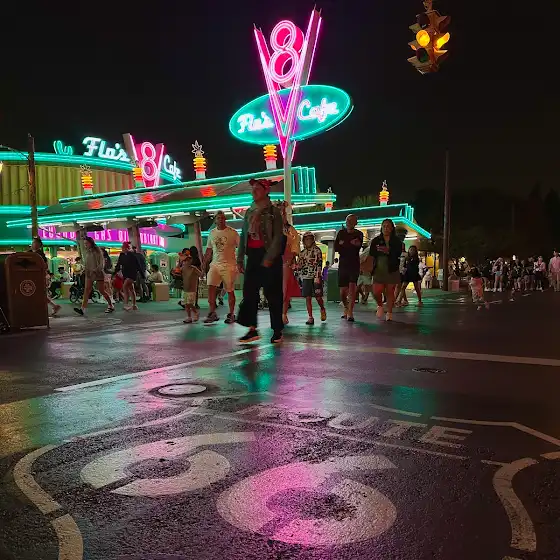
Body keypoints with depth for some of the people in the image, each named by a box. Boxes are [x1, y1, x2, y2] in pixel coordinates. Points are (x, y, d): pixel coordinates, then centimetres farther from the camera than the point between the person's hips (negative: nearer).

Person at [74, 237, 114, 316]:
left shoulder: (97, 251, -6)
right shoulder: (87, 252, 12)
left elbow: (101, 263, -12)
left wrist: (95, 270, -24)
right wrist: (85, 269, 4)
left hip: (98, 273, -5)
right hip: (89, 274, 5)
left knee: (102, 291, 1)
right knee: (86, 290, -10)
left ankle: (111, 306, 20)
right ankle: (83, 309, -19)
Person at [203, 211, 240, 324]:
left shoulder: (232, 232, -2)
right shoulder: (212, 233, 12)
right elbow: (209, 250, 19)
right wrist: (204, 264, 14)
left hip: (229, 265, -3)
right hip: (215, 265, 4)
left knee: (230, 291, 2)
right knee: (211, 287, -10)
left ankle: (231, 314, 13)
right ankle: (212, 313, -2)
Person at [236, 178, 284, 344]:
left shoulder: (273, 211, -1)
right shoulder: (249, 212, 16)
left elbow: (278, 237, -9)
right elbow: (243, 237, 17)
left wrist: (269, 258, -18)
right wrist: (240, 258, 12)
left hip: (269, 255, -6)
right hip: (253, 256, 6)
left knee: (273, 293, -2)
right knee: (249, 292, -1)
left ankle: (277, 330, 7)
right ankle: (252, 329, 3)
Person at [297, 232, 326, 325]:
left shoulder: (317, 250, -2)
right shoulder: (302, 252, 13)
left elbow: (319, 264, -10)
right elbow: (299, 266, 19)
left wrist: (317, 277, -17)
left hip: (315, 277, -4)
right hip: (305, 278, 4)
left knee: (318, 297, -3)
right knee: (308, 298, 1)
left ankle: (322, 309, 27)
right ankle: (310, 318, 5)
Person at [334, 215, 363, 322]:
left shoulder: (359, 234, 3)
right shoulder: (341, 233, 9)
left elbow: (357, 249, -11)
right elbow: (336, 248, -2)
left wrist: (343, 244, -14)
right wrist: (350, 245, -12)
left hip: (354, 265, -2)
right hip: (343, 264, 2)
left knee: (352, 287, -18)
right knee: (343, 291, 3)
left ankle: (350, 312, -19)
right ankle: (346, 308, 29)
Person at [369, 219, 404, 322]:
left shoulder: (397, 241, 6)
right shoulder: (376, 240, 9)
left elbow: (398, 254, -9)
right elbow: (372, 253, -4)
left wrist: (388, 251, -22)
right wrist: (381, 251, -18)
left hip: (392, 270, 0)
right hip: (378, 270, 1)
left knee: (390, 292, 1)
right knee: (376, 292, -8)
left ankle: (389, 313, 12)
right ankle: (380, 306, 22)